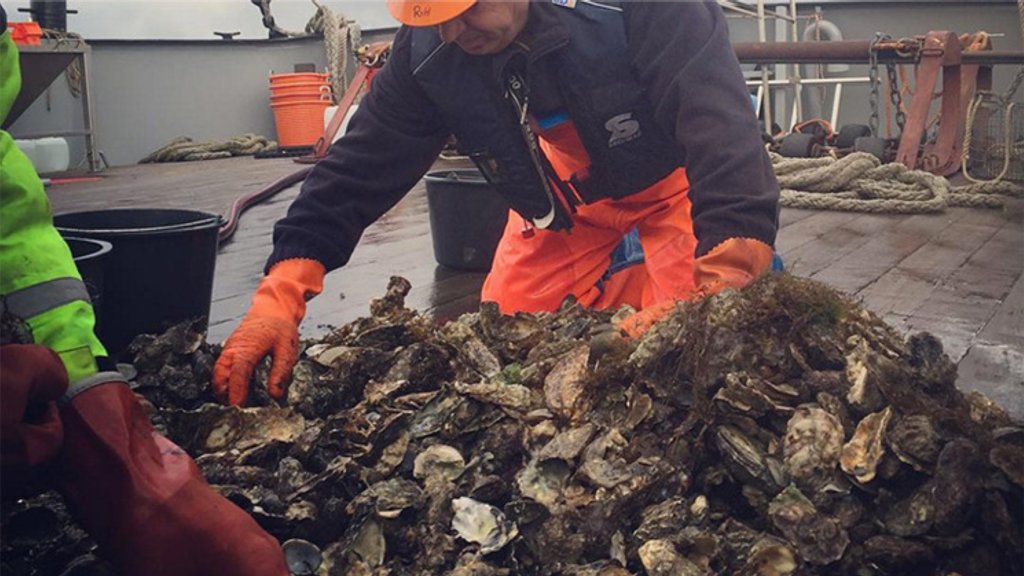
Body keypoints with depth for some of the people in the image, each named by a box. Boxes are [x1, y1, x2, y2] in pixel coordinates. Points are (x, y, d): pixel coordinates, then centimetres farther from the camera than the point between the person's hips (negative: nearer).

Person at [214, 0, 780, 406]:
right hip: (558, 205, 4)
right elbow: (360, 165, -19)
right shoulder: (426, 52, -21)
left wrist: (721, 289, -54)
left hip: (671, 183, -3)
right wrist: (280, 296, -31)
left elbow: (722, 127, -42)